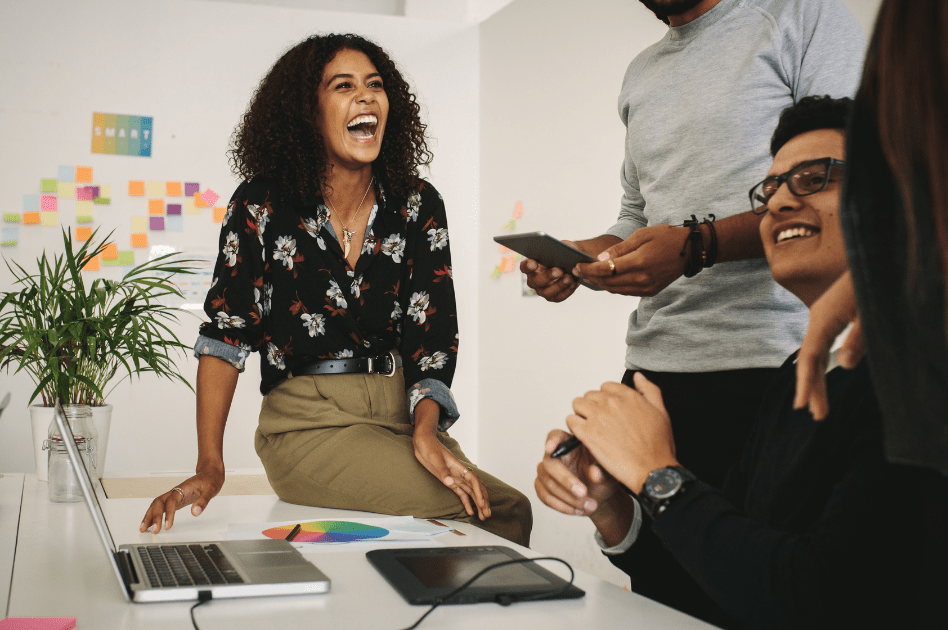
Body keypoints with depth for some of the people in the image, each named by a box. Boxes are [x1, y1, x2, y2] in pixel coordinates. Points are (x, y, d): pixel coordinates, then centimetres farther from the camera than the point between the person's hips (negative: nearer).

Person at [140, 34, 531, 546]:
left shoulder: (419, 206, 3)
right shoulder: (262, 206, -5)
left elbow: (433, 332, -1)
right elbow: (226, 331, -5)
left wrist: (425, 432, -20)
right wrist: (209, 466, -14)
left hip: (402, 411, 4)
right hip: (308, 422, -4)